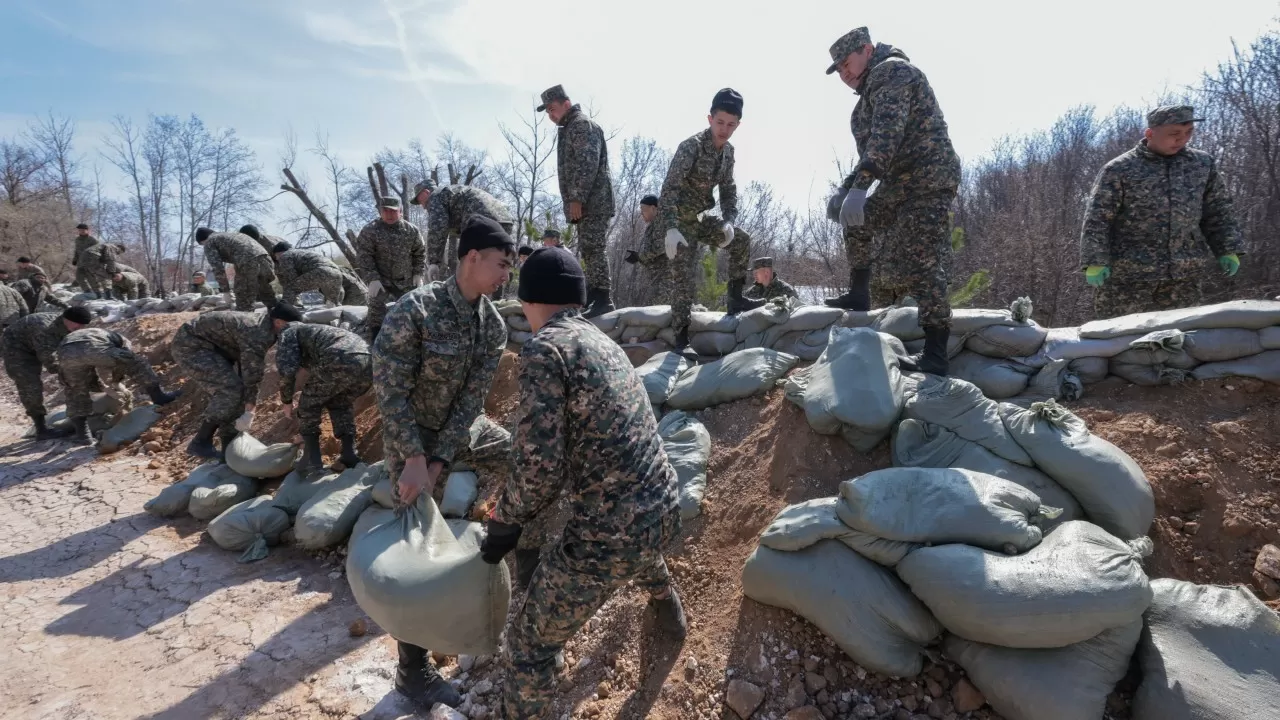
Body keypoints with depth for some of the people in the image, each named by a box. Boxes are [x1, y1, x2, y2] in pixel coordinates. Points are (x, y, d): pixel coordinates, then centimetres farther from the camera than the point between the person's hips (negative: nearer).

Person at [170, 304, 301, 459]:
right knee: (231, 389, -19)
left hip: (204, 345, 11)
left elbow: (246, 370, 12)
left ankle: (229, 448, 14)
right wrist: (249, 412, -19)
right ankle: (200, 442, -10)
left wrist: (247, 410, 12)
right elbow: (252, 375, -24)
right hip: (190, 345, -11)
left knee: (232, 388, 8)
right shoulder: (258, 334, -26)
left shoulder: (259, 326, 7)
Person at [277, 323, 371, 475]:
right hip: (368, 362, 7)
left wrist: (286, 402, 23)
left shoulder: (289, 334, 26)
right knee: (341, 404, 31)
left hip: (340, 361, -7)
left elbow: (287, 371, 5)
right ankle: (350, 455, 22)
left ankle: (312, 458, 18)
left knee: (308, 403, 19)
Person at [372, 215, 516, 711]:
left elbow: (472, 400, -12)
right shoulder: (414, 310, -26)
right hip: (412, 435, -6)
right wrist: (415, 459, -27)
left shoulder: (493, 325, -9)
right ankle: (412, 671, 15)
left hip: (466, 429, 6)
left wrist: (438, 465, -19)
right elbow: (390, 391, -23)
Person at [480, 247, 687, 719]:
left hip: (610, 537, -9)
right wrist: (523, 514, 29)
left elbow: (541, 463, -21)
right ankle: (667, 609, 70)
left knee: (529, 646, 13)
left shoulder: (545, 347, -14)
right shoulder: (606, 343, 12)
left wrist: (505, 523, -2)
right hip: (664, 514, 9)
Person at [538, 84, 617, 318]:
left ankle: (602, 299, -14)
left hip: (593, 201, -10)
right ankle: (593, 294, 16)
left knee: (593, 248, -14)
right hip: (585, 203, 10)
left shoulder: (582, 124, -7)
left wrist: (576, 199, -22)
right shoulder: (568, 129, 24)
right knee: (587, 249, 11)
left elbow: (588, 165, -19)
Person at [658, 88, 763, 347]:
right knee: (685, 278, -13)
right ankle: (681, 337, -9)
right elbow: (669, 189, -29)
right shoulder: (691, 147, -22)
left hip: (701, 217, 7)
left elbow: (728, 189, 8)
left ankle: (735, 299, 18)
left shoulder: (728, 151, 0)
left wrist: (729, 222, -10)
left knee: (741, 242, 8)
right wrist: (671, 229, -40)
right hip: (680, 219, -7)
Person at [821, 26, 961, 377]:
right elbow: (872, 146, 30)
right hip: (901, 183, 11)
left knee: (919, 265, -19)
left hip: (927, 181, -11)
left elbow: (886, 134, -25)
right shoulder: (875, 86, 25)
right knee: (857, 222, 24)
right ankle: (860, 296, 27)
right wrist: (846, 187, 22)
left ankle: (935, 355, -19)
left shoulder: (891, 71, -8)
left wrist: (859, 186, -34)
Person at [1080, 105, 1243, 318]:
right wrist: (1095, 262, -15)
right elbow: (1097, 218, -7)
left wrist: (1228, 250, 8)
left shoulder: (1203, 164, 11)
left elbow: (1218, 211, 17)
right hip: (1128, 274, -4)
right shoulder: (1119, 170, -3)